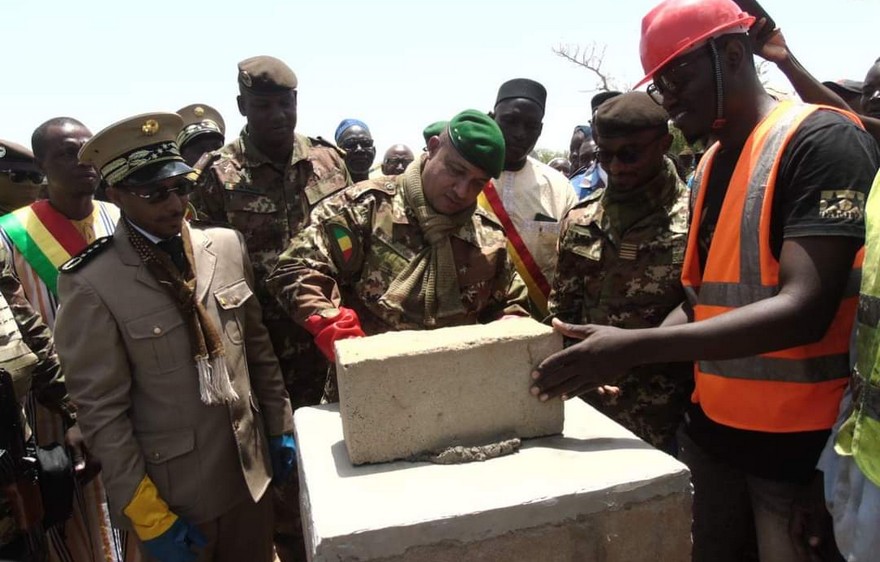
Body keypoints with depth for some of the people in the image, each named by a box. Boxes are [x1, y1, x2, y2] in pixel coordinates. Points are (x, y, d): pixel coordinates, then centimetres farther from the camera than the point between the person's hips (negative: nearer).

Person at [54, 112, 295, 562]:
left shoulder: (227, 245, -2)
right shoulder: (92, 285, -15)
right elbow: (102, 412, -12)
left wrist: (280, 427, 7)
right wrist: (146, 513, -10)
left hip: (251, 472, 4)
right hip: (171, 491, -4)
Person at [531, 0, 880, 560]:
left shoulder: (822, 139, -13)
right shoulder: (710, 163, 9)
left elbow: (805, 311, -22)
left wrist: (639, 345, -27)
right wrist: (618, 358, -3)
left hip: (799, 437, -6)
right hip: (710, 424, 6)